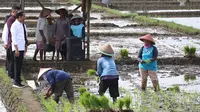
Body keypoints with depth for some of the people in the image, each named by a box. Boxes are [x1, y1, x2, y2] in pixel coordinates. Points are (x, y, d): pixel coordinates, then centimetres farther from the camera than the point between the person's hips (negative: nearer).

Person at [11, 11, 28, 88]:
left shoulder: (23, 25, 12)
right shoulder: (15, 25, -13)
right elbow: (14, 38, -16)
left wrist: (26, 46, 17)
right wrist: (16, 49, -19)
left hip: (22, 47, 8)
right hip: (17, 48, -8)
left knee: (20, 64, 13)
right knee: (17, 65, -5)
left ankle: (18, 79, 21)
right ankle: (16, 82, -2)